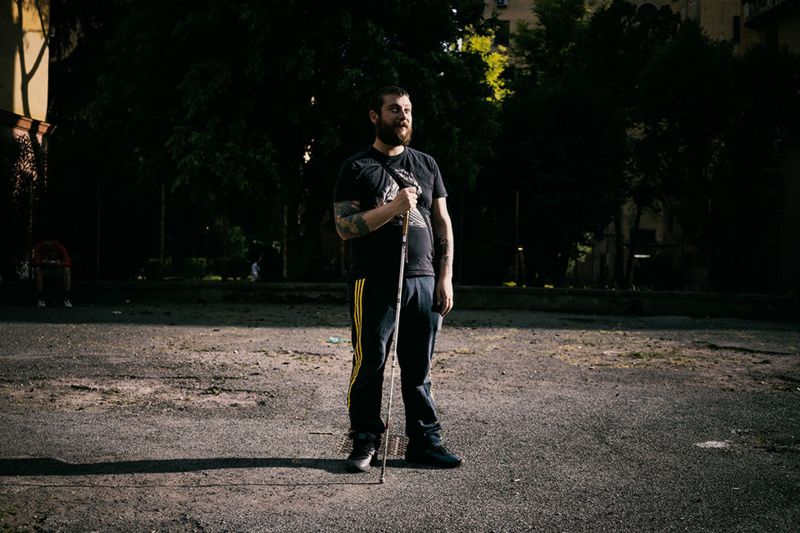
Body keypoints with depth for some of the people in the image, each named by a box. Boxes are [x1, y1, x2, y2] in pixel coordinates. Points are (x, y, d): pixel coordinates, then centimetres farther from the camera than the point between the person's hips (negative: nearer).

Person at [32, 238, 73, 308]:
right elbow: (34, 262, -20)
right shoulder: (38, 247, -12)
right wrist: (42, 262, -41)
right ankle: (40, 299, -24)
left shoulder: (60, 247, -14)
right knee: (37, 269, -30)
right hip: (44, 270, 0)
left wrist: (60, 263, -42)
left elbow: (68, 262, -21)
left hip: (57, 270, 0)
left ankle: (66, 299, -28)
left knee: (67, 269, -28)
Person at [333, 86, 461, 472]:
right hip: (374, 282, -3)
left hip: (423, 281, 4)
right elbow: (344, 227, -6)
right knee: (370, 364, -2)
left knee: (419, 367, 7)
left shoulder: (426, 164, 16)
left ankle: (424, 440, 14)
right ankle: (365, 442, 7)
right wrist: (392, 208, -16)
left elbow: (443, 224, 16)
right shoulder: (357, 167, 4)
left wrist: (445, 277, 7)